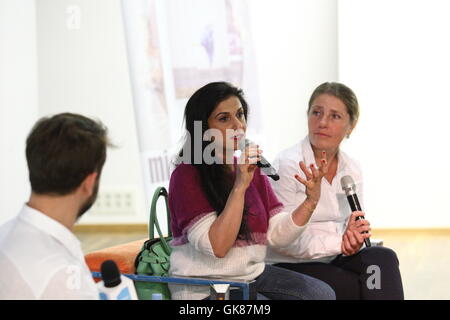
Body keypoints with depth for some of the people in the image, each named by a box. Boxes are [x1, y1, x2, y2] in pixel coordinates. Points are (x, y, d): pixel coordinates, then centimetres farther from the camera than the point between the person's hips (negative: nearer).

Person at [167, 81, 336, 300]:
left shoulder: (252, 169, 11)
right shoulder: (186, 175, -12)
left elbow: (277, 234, 5)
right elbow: (217, 247, -21)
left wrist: (311, 200, -10)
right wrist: (240, 186, -25)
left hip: (253, 274, 7)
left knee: (323, 294, -10)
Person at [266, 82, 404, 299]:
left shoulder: (352, 170, 8)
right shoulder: (287, 165, -11)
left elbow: (355, 229, 12)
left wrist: (354, 239, -12)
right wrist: (339, 242, -19)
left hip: (334, 262, 6)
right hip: (290, 267, -6)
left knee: (382, 258, -25)